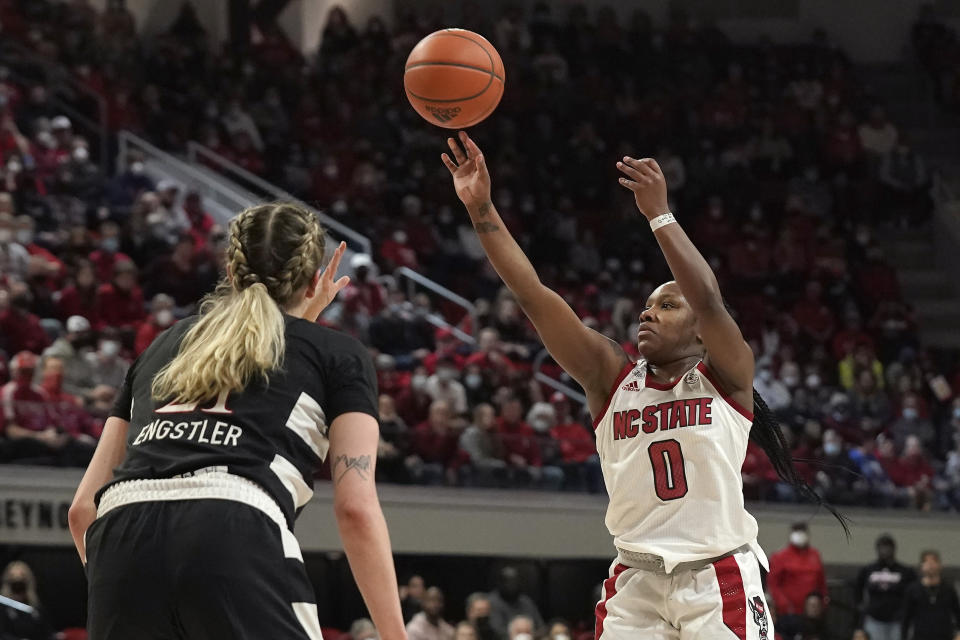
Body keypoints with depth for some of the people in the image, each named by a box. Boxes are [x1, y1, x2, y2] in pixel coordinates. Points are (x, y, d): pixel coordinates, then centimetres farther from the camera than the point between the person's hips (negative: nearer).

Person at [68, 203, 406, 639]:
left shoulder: (164, 345, 33)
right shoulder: (338, 354, 21)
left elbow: (84, 507, 28)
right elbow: (356, 508, 7)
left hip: (122, 543, 5)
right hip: (237, 545, -4)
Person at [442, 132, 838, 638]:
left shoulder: (726, 377, 2)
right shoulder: (612, 379, 10)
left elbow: (708, 299, -17)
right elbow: (533, 296, 2)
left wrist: (658, 215, -22)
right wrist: (481, 210, -6)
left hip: (719, 582, -3)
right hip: (637, 583, 3)